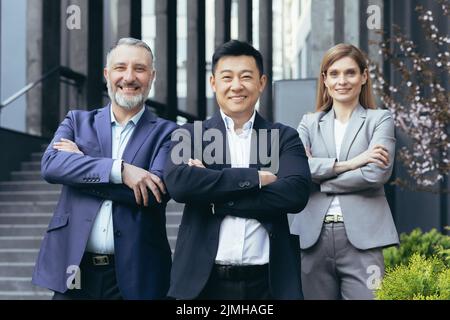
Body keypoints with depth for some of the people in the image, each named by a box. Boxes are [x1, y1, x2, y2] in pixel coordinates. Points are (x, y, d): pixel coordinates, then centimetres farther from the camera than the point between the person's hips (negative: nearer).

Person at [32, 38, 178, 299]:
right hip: (73, 269, 2)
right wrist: (120, 169, -18)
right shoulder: (78, 121, 10)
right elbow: (51, 164, -7)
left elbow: (158, 191, -13)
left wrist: (81, 166, -8)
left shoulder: (165, 132, 2)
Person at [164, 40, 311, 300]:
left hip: (268, 281, 0)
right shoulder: (191, 135, 5)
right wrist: (255, 177, -14)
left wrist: (217, 199, -13)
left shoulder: (285, 138, 5)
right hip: (204, 280, 0)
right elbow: (178, 183, -14)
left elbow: (296, 193, -11)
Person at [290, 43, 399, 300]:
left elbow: (377, 173, -10)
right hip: (313, 237, 3)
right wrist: (347, 164, -12)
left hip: (361, 237, -2)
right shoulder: (310, 123, 12)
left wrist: (317, 177, -5)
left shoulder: (380, 119, 6)